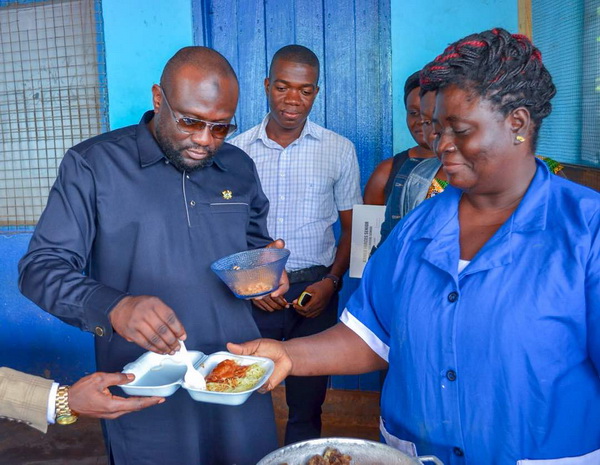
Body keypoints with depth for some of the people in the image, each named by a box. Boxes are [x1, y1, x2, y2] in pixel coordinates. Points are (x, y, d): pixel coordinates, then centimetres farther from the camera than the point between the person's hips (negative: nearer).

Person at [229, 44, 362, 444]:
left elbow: (352, 228, 6)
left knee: (307, 402, 10)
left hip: (314, 289, 0)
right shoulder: (237, 150, 3)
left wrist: (331, 282, -8)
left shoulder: (339, 150, 2)